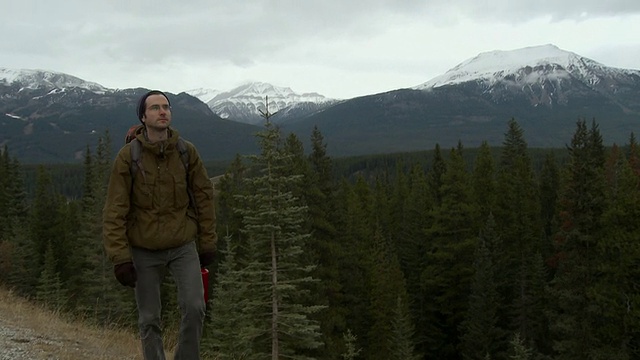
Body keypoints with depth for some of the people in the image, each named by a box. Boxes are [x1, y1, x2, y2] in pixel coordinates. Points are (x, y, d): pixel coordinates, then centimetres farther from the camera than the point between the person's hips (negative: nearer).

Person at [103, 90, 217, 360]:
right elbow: (114, 211, -9)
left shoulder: (188, 152, -4)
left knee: (194, 307, -12)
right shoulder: (127, 156, -11)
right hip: (144, 250, -1)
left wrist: (207, 242, 6)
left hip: (183, 246, 1)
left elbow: (203, 196, 5)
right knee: (149, 319, 5)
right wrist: (120, 257, -13)